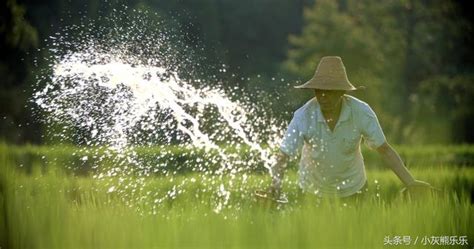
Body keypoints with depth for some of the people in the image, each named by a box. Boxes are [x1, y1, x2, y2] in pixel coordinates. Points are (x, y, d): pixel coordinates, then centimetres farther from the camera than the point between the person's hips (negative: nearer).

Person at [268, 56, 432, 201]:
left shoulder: (361, 112, -22)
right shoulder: (303, 116, -25)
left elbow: (384, 150, -15)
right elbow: (283, 156, -23)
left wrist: (410, 183, -22)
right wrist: (276, 185, -43)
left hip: (351, 188, 1)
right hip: (313, 189, -1)